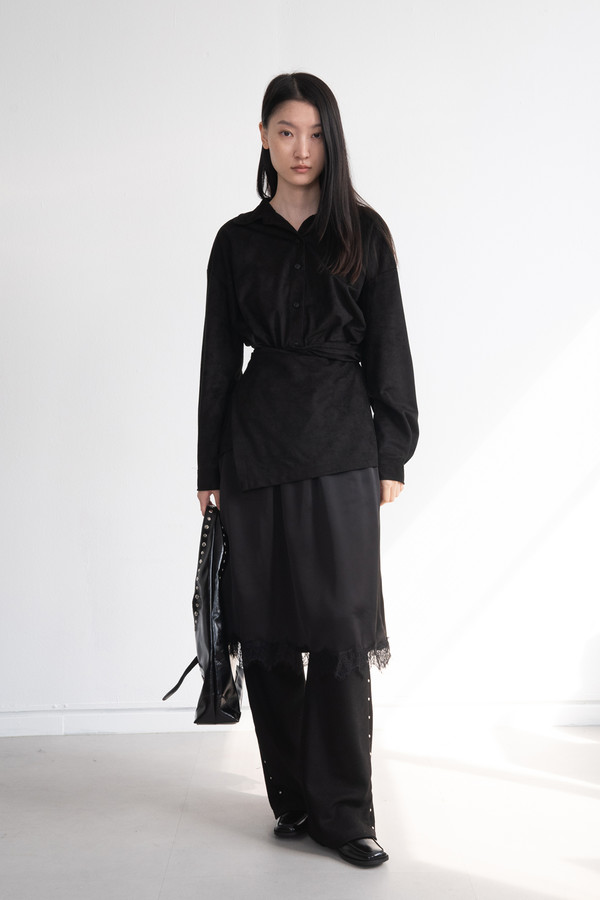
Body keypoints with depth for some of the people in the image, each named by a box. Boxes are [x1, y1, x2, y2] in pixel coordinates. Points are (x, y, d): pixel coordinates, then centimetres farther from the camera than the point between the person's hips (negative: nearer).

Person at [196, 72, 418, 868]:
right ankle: (294, 798, 18)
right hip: (257, 447, 2)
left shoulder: (364, 232, 6)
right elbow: (219, 356, 9)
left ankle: (343, 811, 6)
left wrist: (393, 455, 0)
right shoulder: (238, 240, 9)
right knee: (267, 629, 4)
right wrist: (210, 468, 6)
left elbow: (387, 348, 5)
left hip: (342, 448, -1)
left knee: (341, 629, -4)